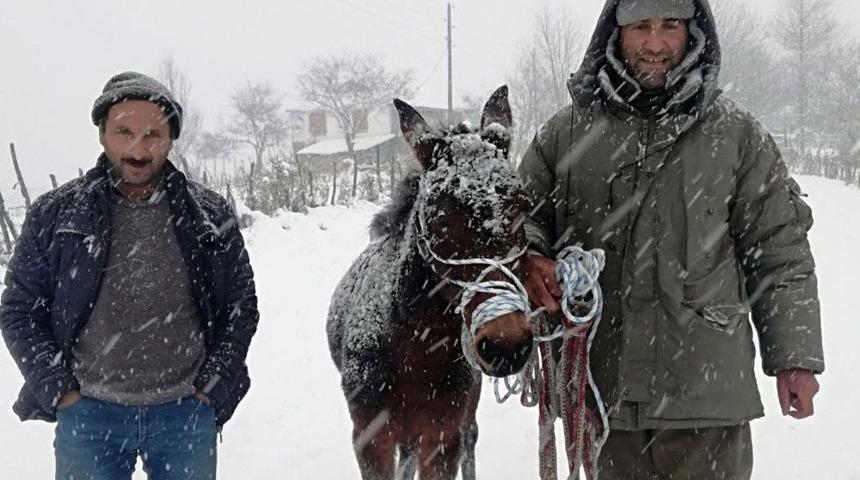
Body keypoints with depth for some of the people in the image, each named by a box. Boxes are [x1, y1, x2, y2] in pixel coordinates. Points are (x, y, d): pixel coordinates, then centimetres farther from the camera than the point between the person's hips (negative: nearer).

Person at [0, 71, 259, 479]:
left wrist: (215, 385, 1)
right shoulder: (55, 213, 0)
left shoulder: (210, 215, 3)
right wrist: (56, 388, -4)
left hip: (188, 413, 1)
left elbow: (241, 304, 10)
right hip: (87, 415, -1)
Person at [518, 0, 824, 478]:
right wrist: (528, 259, -13)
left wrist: (795, 357, 4)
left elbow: (779, 251, 7)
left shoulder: (736, 134, 4)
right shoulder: (566, 133, 5)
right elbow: (520, 214, 11)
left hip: (705, 385, -1)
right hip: (598, 380, 1)